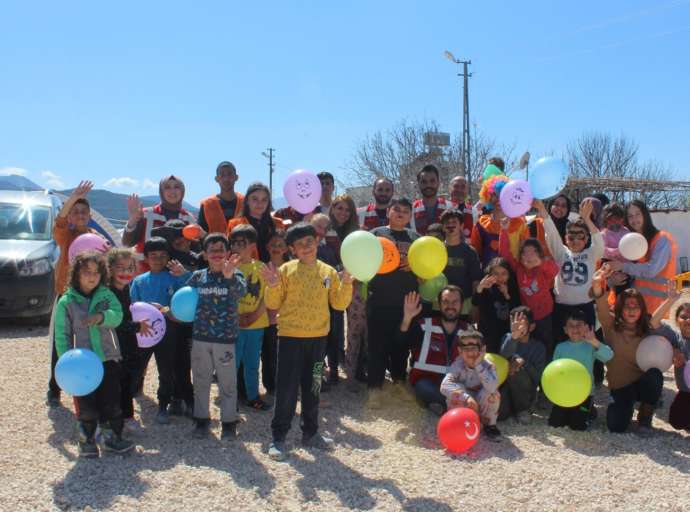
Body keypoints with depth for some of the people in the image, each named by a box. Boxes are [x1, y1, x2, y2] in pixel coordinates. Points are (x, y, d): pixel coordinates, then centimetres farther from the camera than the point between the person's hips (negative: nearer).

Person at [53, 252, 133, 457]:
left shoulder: (106, 295, 4)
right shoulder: (66, 302, -1)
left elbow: (117, 315, -14)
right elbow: (61, 335, -2)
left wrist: (100, 317, -34)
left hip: (109, 359, 2)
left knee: (112, 401, 8)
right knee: (86, 405, 5)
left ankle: (113, 437, 23)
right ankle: (87, 441, 22)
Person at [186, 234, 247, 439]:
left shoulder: (234, 275, -6)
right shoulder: (198, 276, 5)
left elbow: (241, 291, -28)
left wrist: (229, 275, -46)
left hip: (226, 338, -3)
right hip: (200, 337, 3)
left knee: (227, 383, 5)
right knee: (200, 380, 13)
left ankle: (228, 422, 18)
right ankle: (201, 419, 27)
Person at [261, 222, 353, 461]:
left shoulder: (328, 271, 4)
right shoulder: (286, 270, -4)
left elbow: (339, 303, 4)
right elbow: (273, 303, -4)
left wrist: (346, 283, -10)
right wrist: (273, 286, -22)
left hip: (318, 337, 3)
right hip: (290, 337, -3)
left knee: (312, 387, 14)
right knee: (287, 387, -2)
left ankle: (310, 433, 27)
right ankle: (279, 436, 8)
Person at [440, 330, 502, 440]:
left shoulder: (488, 366, -19)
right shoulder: (458, 365, -20)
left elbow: (492, 388, -38)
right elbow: (444, 386, -36)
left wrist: (478, 366, -37)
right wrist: (466, 397, -48)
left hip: (482, 407, 1)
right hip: (462, 407, 0)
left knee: (493, 394, -30)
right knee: (456, 391, -32)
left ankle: (490, 425, -4)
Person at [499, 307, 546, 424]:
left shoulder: (539, 347, -1)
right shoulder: (508, 338, -1)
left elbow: (537, 377, -5)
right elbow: (503, 357, -24)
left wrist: (523, 362, -22)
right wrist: (514, 336, -41)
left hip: (526, 393, 0)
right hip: (506, 387, 0)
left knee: (516, 368, -28)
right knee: (498, 414, -29)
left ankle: (521, 410, -9)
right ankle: (511, 409, 8)